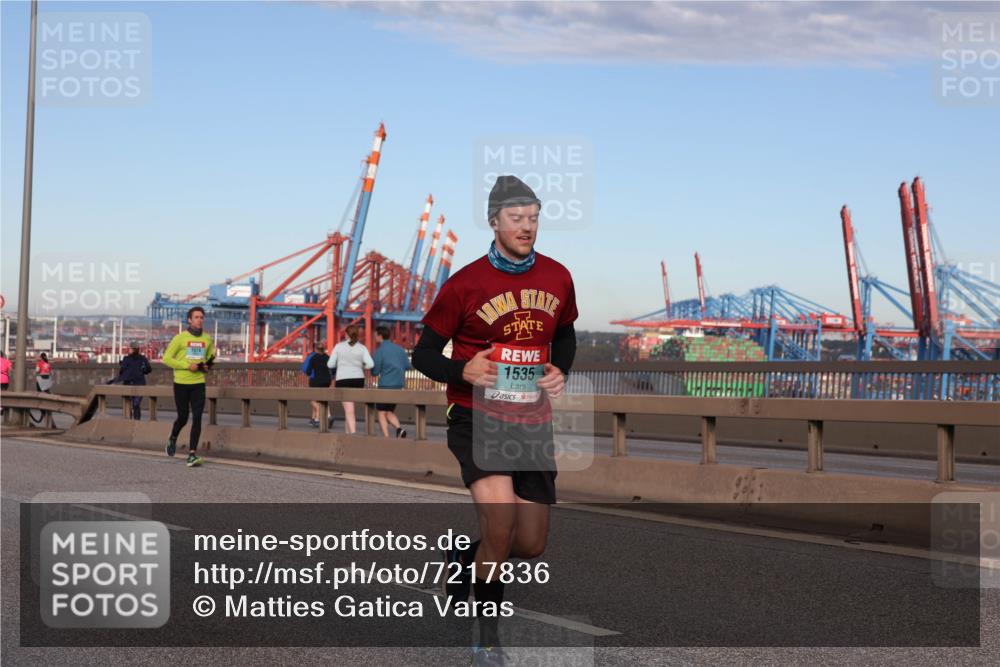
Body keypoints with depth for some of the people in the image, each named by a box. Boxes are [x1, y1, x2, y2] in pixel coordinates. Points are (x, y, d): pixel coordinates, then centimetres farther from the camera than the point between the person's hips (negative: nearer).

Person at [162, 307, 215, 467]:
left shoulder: (207, 339, 6)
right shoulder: (180, 338, -6)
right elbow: (167, 358, -8)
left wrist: (207, 366, 0)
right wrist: (187, 366, -16)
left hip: (198, 383, 2)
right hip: (181, 383, -2)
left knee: (197, 418, -10)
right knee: (183, 418, 8)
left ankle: (192, 454, -11)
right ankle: (173, 439, 40)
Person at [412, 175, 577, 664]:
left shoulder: (557, 278, 5)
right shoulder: (464, 285, -8)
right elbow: (424, 354, -2)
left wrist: (560, 371, 2)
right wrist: (462, 372, -22)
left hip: (532, 423, 5)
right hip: (477, 419, -5)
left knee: (530, 545, 6)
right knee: (500, 524, -23)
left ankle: (464, 558, 38)